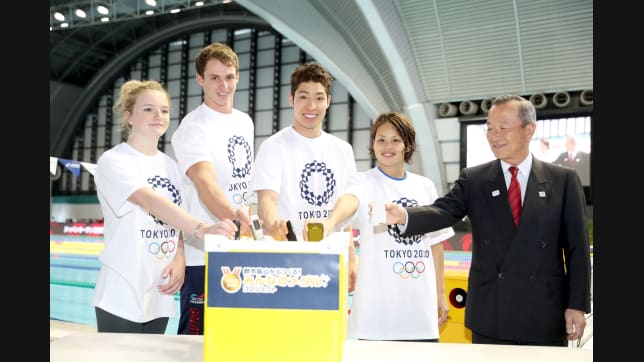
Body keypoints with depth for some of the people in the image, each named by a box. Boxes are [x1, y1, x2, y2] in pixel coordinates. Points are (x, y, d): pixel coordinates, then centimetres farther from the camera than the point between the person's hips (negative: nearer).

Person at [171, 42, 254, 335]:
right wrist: (240, 218, -42)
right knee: (197, 337, 1)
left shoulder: (245, 122, 12)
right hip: (205, 255, -7)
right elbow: (206, 184, -26)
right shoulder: (193, 127, -11)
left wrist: (248, 221, 15)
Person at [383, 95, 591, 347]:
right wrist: (403, 216, -32)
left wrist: (578, 305, -3)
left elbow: (577, 248, 1)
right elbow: (443, 211, -12)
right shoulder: (473, 180, 4)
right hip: (489, 317, 1)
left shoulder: (563, 180, 2)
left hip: (545, 316, 0)